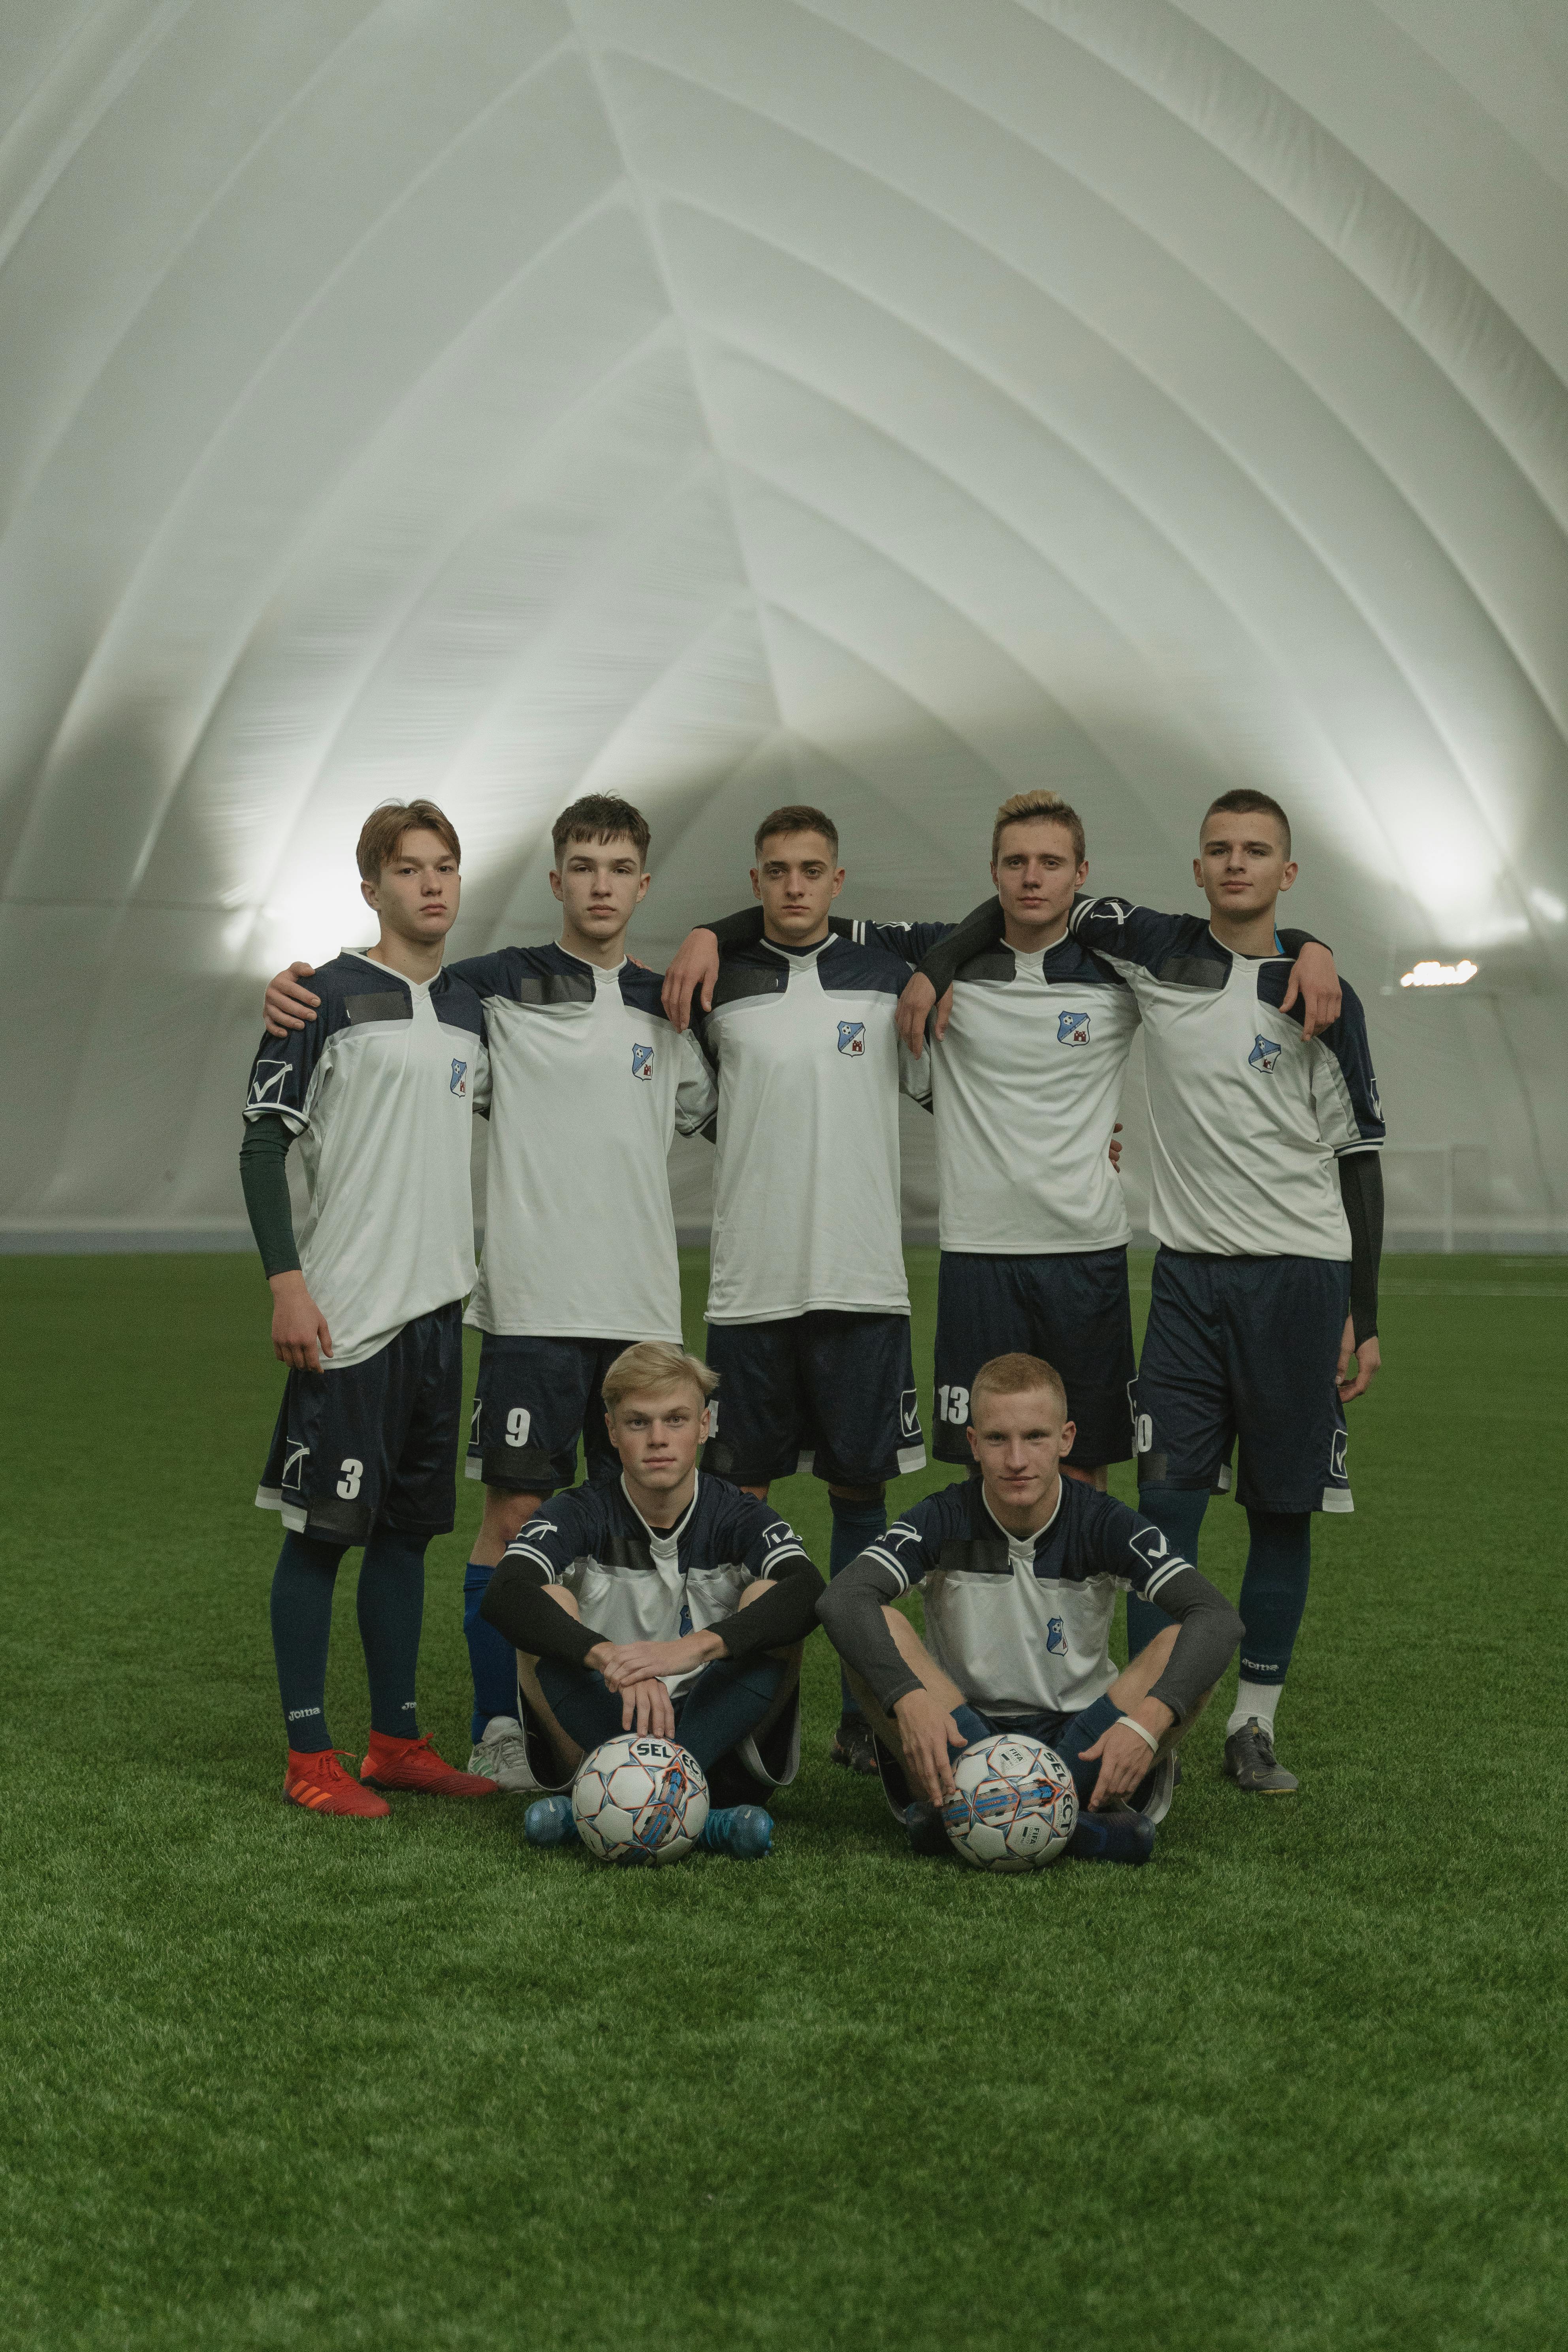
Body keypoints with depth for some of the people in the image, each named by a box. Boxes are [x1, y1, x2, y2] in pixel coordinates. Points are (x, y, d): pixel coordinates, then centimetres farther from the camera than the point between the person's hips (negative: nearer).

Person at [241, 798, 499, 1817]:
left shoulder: (472, 1010, 13)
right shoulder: (329, 997, -6)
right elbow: (264, 1143, -8)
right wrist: (288, 1283, -14)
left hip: (440, 1310, 7)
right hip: (347, 1313, -6)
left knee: (409, 1527, 12)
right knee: (323, 1529, -2)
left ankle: (397, 1740, 21)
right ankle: (310, 1756, 8)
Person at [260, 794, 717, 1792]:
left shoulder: (669, 1007, 14)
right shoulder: (497, 987, 1)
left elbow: (730, 1119, 24)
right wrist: (296, 981, -13)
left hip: (644, 1303, 4)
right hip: (533, 1301, -4)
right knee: (518, 1510, -4)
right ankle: (498, 1729, 7)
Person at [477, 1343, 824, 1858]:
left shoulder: (738, 1518, -2)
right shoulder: (580, 1517, -2)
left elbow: (809, 1592, -25)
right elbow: (503, 1597, -24)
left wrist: (695, 1646, -41)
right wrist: (610, 1658, -41)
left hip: (718, 1740, 0)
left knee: (772, 1603, -22)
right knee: (546, 1606, -21)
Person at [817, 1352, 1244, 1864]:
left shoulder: (1103, 1523, -8)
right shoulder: (945, 1521, -8)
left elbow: (1217, 1617, -21)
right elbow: (841, 1599, -26)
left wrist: (1149, 1721, -37)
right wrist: (910, 1700, -43)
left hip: (1080, 1748, 0)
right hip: (960, 1740, 0)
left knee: (1185, 1642, -24)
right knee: (877, 1627, -25)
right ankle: (943, 1797, -34)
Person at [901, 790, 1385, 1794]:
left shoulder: (1322, 1000, 1)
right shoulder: (1157, 950, 4)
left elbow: (1360, 1160, 3)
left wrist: (1365, 1317, 0)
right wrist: (935, 966, 1)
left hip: (1301, 1274, -1)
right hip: (1190, 1269, 1)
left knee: (1284, 1507, 4)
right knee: (1167, 1496, -3)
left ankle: (1256, 1722, 16)